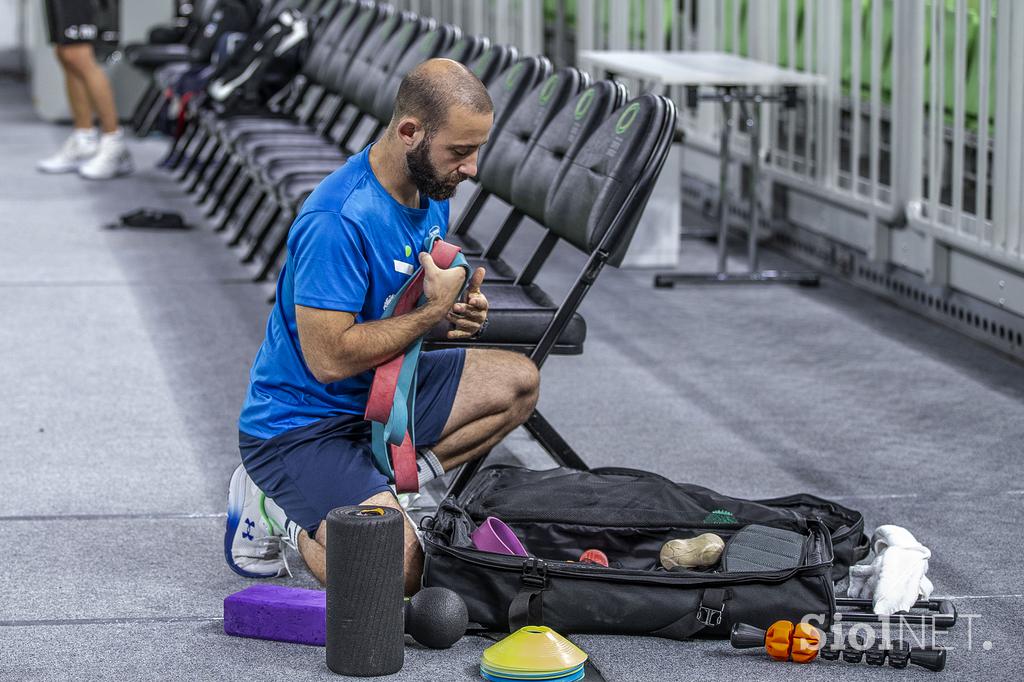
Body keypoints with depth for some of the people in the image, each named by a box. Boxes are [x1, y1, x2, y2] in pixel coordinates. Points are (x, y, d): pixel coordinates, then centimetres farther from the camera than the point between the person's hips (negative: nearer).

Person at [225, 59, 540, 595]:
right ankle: (293, 521, 3)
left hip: (378, 397, 9)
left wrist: (459, 313, -4)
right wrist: (432, 312, -21)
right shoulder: (337, 221, -27)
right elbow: (329, 357, -28)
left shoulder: (430, 190, 2)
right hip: (299, 424, -9)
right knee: (401, 572, -25)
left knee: (518, 381, -1)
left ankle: (378, 488, -1)